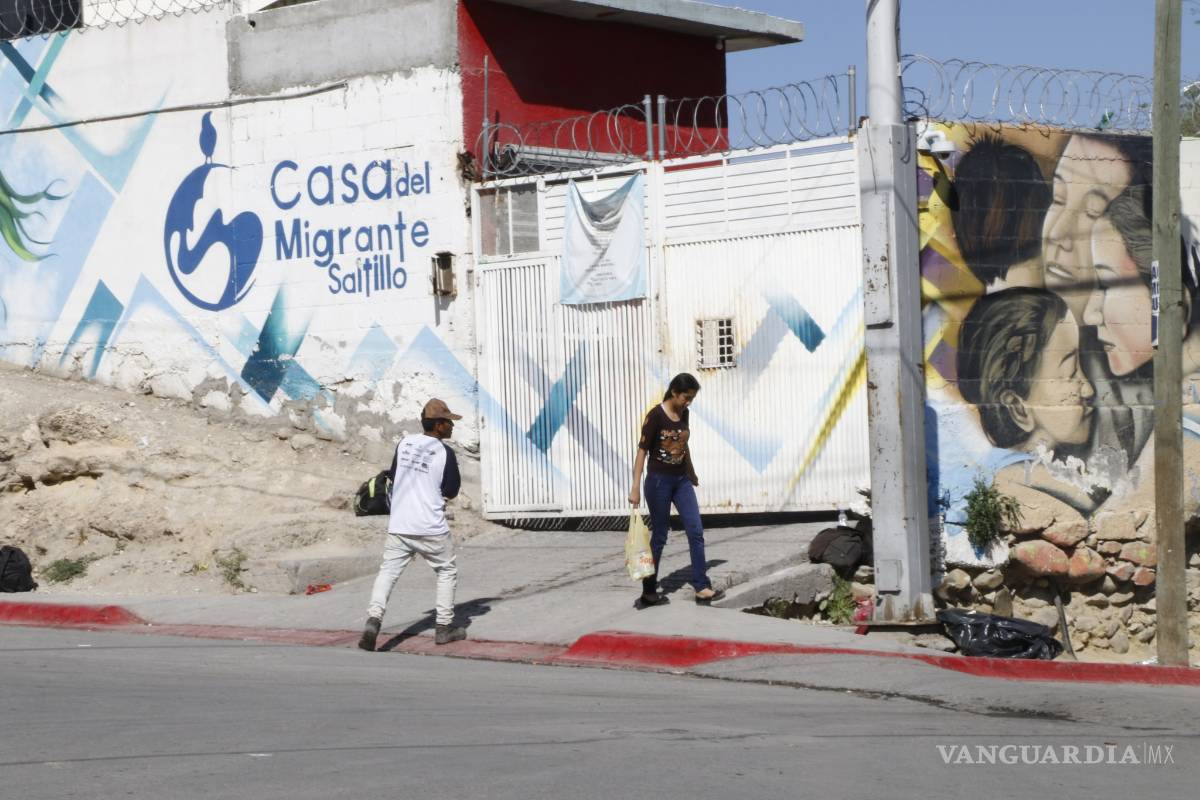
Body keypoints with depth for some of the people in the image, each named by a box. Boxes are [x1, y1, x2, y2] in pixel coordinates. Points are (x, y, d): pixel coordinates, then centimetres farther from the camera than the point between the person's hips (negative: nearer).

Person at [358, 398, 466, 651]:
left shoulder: (404, 443, 4)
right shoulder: (444, 452, -10)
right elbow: (451, 492, -3)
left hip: (398, 526, 3)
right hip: (432, 528, -3)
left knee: (388, 571, 3)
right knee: (447, 571, 16)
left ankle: (373, 618, -18)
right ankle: (444, 626, 16)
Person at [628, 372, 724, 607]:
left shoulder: (683, 413, 4)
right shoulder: (656, 415, -15)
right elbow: (642, 451, -15)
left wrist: (692, 473, 30)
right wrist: (635, 488, -19)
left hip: (681, 480, 6)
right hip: (659, 481, -6)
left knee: (696, 532, -1)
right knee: (659, 536, 1)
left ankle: (702, 587, 1)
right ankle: (648, 592, 12)